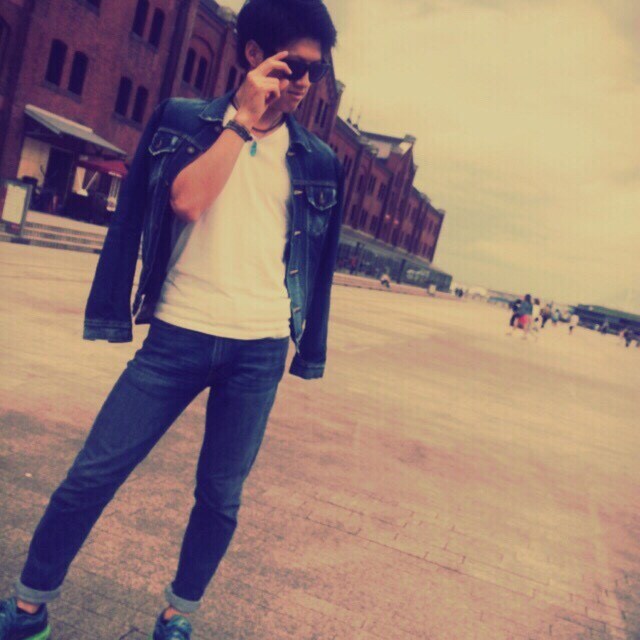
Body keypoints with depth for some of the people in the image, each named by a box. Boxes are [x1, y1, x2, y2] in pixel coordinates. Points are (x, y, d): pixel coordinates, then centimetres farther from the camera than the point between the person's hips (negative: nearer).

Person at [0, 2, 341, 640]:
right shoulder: (184, 120, 3)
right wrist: (243, 118, -11)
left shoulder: (319, 161, 7)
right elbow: (186, 199, -15)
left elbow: (318, 259, 12)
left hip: (260, 349, 2)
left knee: (221, 495, 9)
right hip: (179, 335, -1)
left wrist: (309, 350, 12)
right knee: (93, 474, 2)